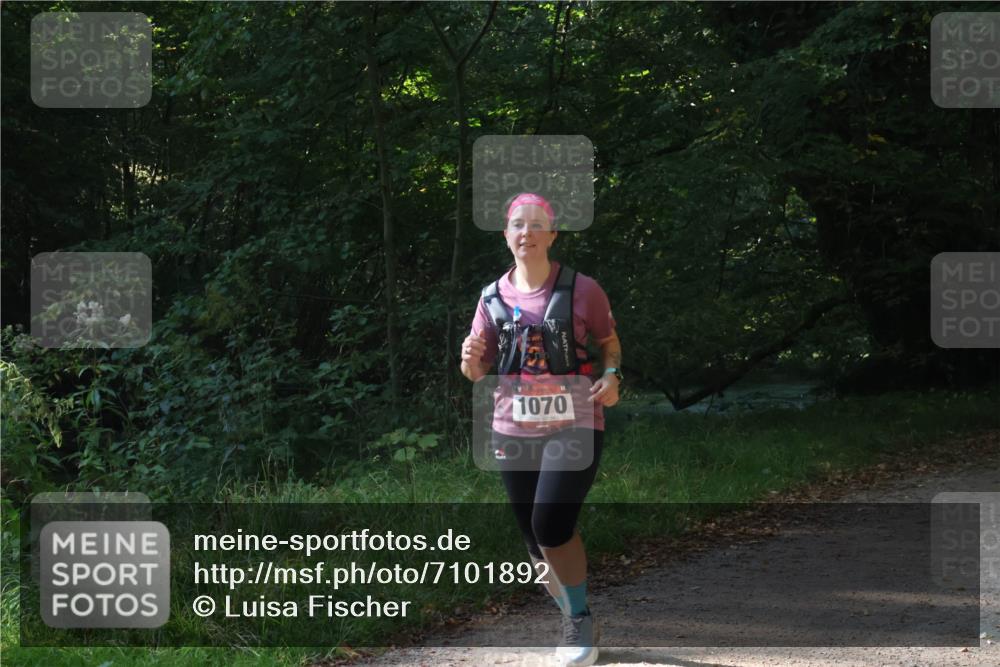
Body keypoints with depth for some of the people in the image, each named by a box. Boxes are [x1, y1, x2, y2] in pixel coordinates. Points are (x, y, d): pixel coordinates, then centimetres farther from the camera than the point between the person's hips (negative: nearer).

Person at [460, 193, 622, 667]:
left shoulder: (581, 290, -5)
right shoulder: (493, 297, 4)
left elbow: (610, 342, 8)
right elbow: (477, 372, 8)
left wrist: (611, 375, -13)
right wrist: (470, 359, -16)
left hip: (574, 426, -4)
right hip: (513, 431, 4)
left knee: (551, 525, -19)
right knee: (537, 539, 9)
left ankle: (580, 620, 2)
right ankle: (577, 624, 28)